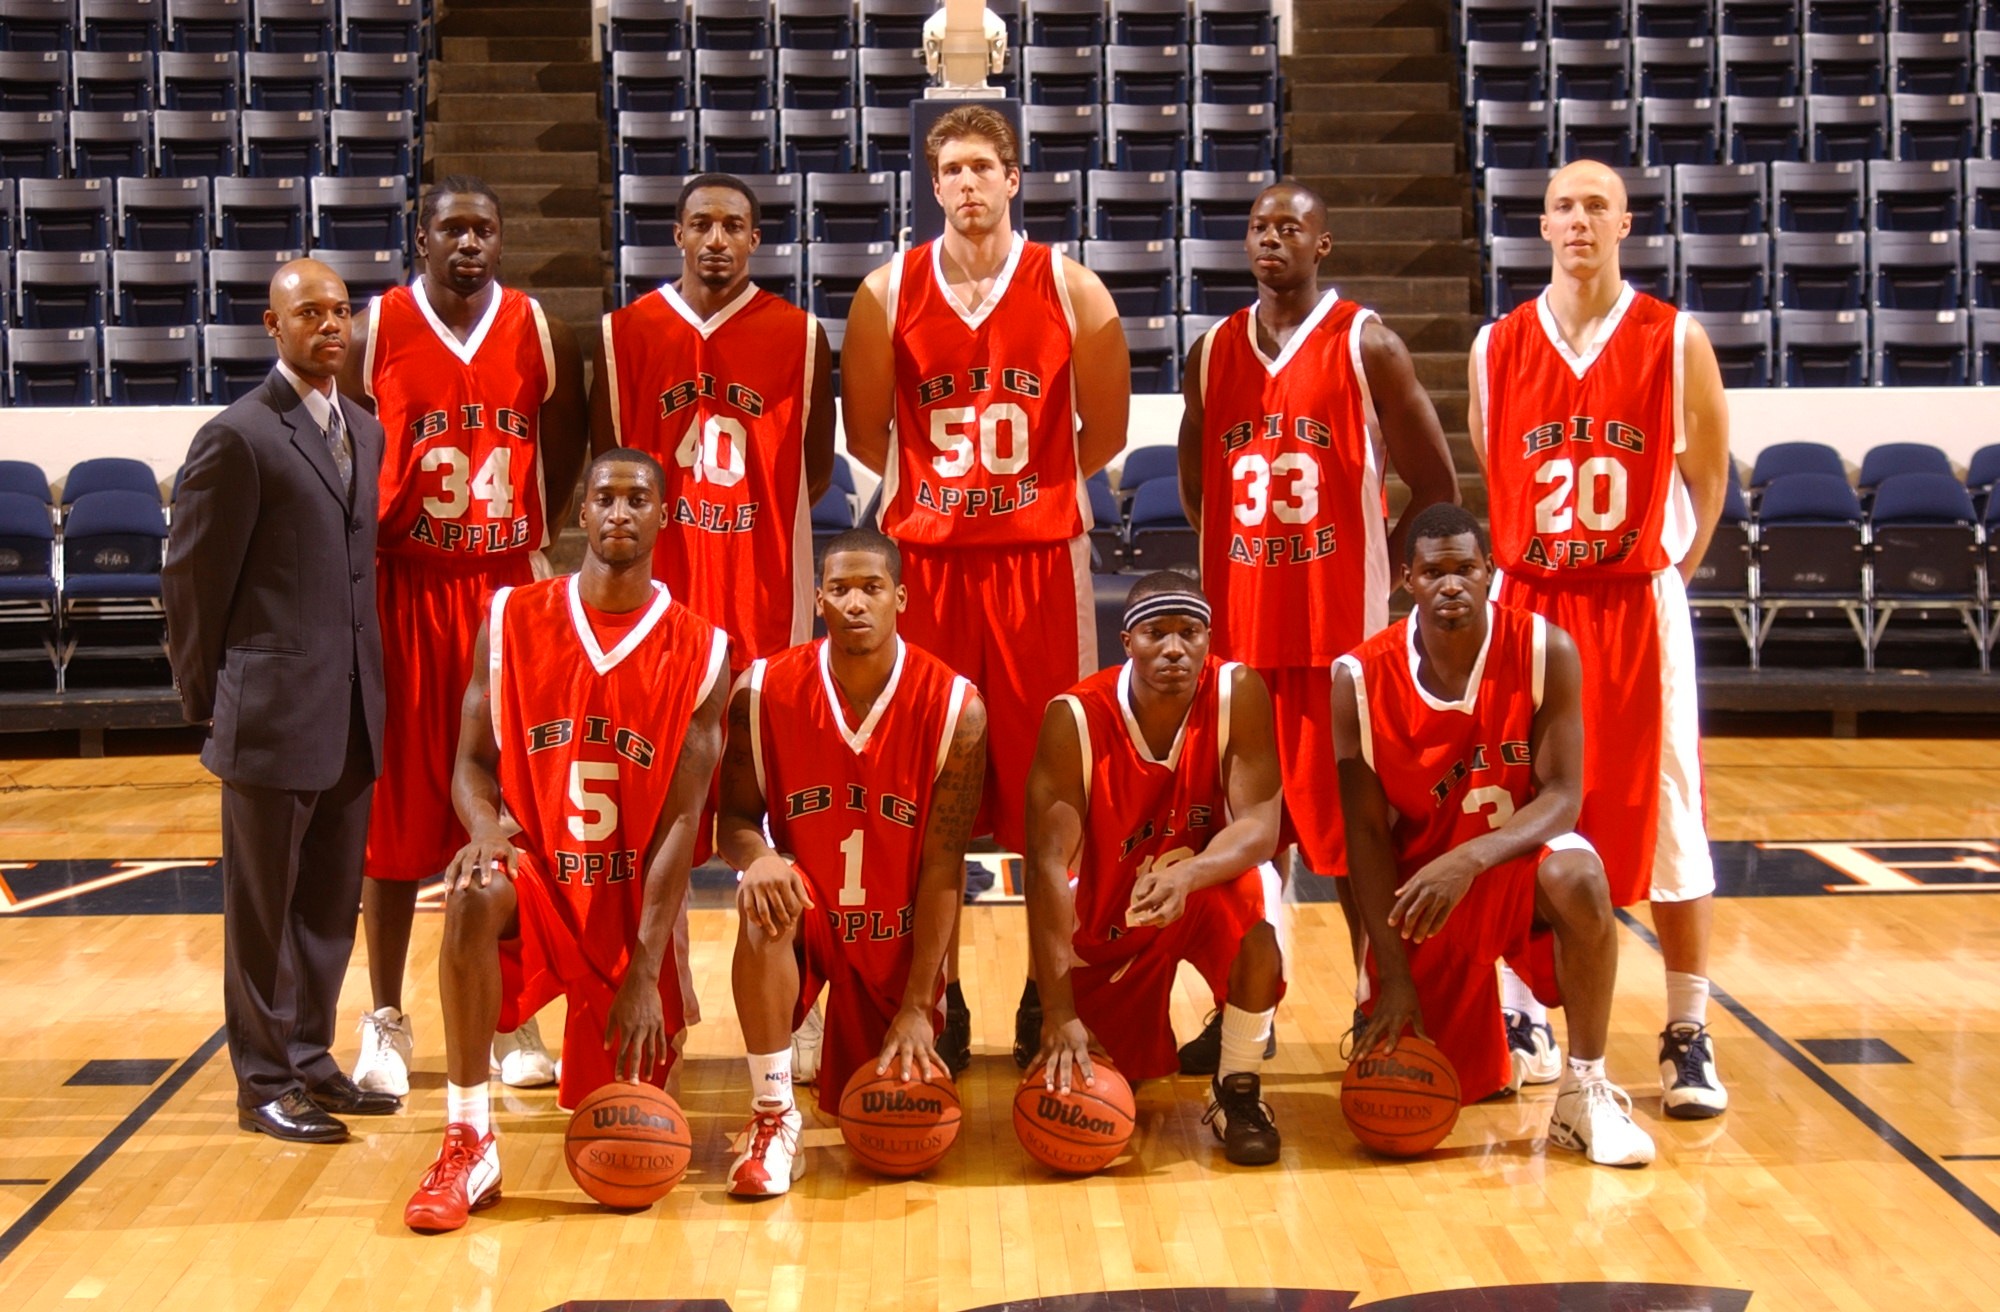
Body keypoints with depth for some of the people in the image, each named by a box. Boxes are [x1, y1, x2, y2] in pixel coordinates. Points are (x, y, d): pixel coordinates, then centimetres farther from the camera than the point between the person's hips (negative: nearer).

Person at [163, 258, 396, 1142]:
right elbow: (192, 576, -7)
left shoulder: (365, 432, 12)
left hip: (354, 715, 7)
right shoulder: (238, 437, -10)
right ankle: (264, 1083, 16)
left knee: (331, 906, 14)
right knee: (263, 909, 5)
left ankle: (310, 1060, 27)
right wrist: (206, 692, -2)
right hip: (273, 713, -7)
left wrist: (372, 680, 9)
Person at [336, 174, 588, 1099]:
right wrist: (362, 566, -5)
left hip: (509, 591, 2)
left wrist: (534, 545, -1)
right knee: (394, 811, 4)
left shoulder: (542, 336, 3)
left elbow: (565, 461, 10)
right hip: (401, 593, -1)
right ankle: (386, 1021, 16)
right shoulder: (371, 335, -2)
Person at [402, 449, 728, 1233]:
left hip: (632, 899, 0)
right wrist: (486, 826, -25)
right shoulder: (512, 619, -3)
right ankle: (468, 1145, -23)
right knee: (473, 895, -36)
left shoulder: (700, 652, -6)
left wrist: (645, 973, -16)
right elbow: (472, 761, 0)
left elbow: (681, 820, -10)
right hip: (536, 875, 0)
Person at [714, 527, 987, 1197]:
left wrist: (917, 1006, -16)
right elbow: (735, 820, -5)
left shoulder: (955, 707, -16)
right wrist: (757, 855, -31)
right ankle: (773, 1116, -22)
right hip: (807, 915, 0)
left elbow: (943, 869, -14)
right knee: (764, 899, -36)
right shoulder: (763, 692, -13)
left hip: (898, 938, 0)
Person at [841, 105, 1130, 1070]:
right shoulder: (888, 293, 1)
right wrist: (939, 489, 9)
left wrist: (1033, 488, 9)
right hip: (926, 558, 1)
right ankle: (938, 998, 17)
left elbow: (1104, 433, 8)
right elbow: (864, 433, 8)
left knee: (1046, 777, 3)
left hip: (1040, 557, 0)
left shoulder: (1071, 290, 0)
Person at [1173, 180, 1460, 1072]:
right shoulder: (1211, 354, 9)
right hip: (1238, 625, 4)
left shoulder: (1366, 346, -4)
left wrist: (1375, 568, -1)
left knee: (1352, 824, 2)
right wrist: (1244, 559, 11)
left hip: (1340, 626, -4)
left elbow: (1437, 488, -1)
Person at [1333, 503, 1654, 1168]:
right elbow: (1367, 833, -12)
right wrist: (1395, 977, -17)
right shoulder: (1359, 679, -14)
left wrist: (1470, 859, -37)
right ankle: (1492, 1026, 34)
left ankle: (1584, 1090, -19)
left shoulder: (1544, 650, -16)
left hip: (1517, 857, -1)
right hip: (1422, 885, 1)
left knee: (1575, 876, -38)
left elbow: (1563, 796, -19)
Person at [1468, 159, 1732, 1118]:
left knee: (1663, 813, 0)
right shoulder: (1497, 348, 4)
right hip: (1525, 605, 2)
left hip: (1638, 607, -2)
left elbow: (1707, 480, 5)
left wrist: (1665, 572, 3)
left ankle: (1688, 1032, 10)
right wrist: (1521, 562, 7)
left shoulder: (1675, 342, -1)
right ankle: (1522, 1018, 20)